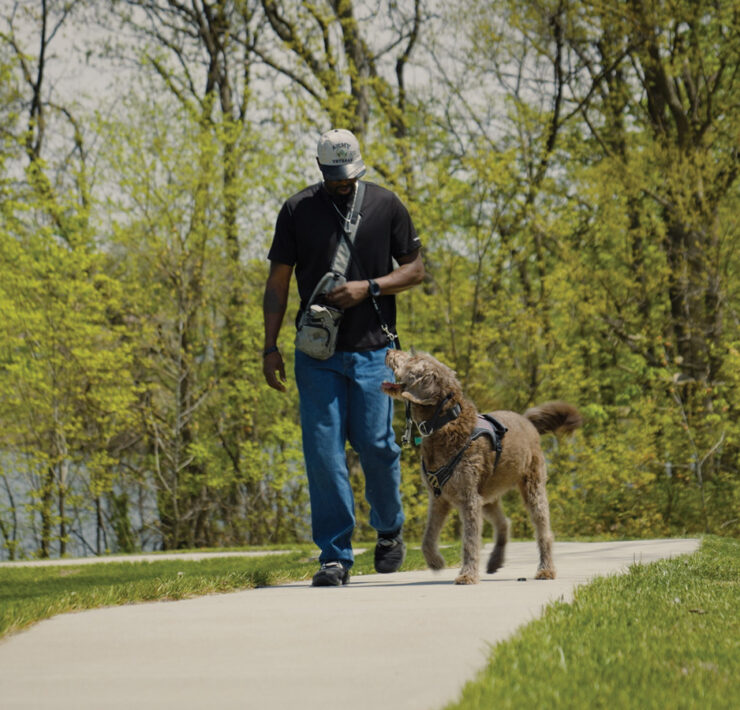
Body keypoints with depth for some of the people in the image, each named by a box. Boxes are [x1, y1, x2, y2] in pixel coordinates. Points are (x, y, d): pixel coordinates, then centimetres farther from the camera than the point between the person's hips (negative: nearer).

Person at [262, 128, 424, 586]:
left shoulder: (386, 206, 4)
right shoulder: (298, 211, 5)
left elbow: (415, 270, 7)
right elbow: (278, 282, 8)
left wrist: (368, 287, -9)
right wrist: (271, 345, 1)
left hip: (372, 350, -1)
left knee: (376, 444, -3)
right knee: (323, 453, -4)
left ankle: (390, 530, 24)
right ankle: (335, 556, 1)